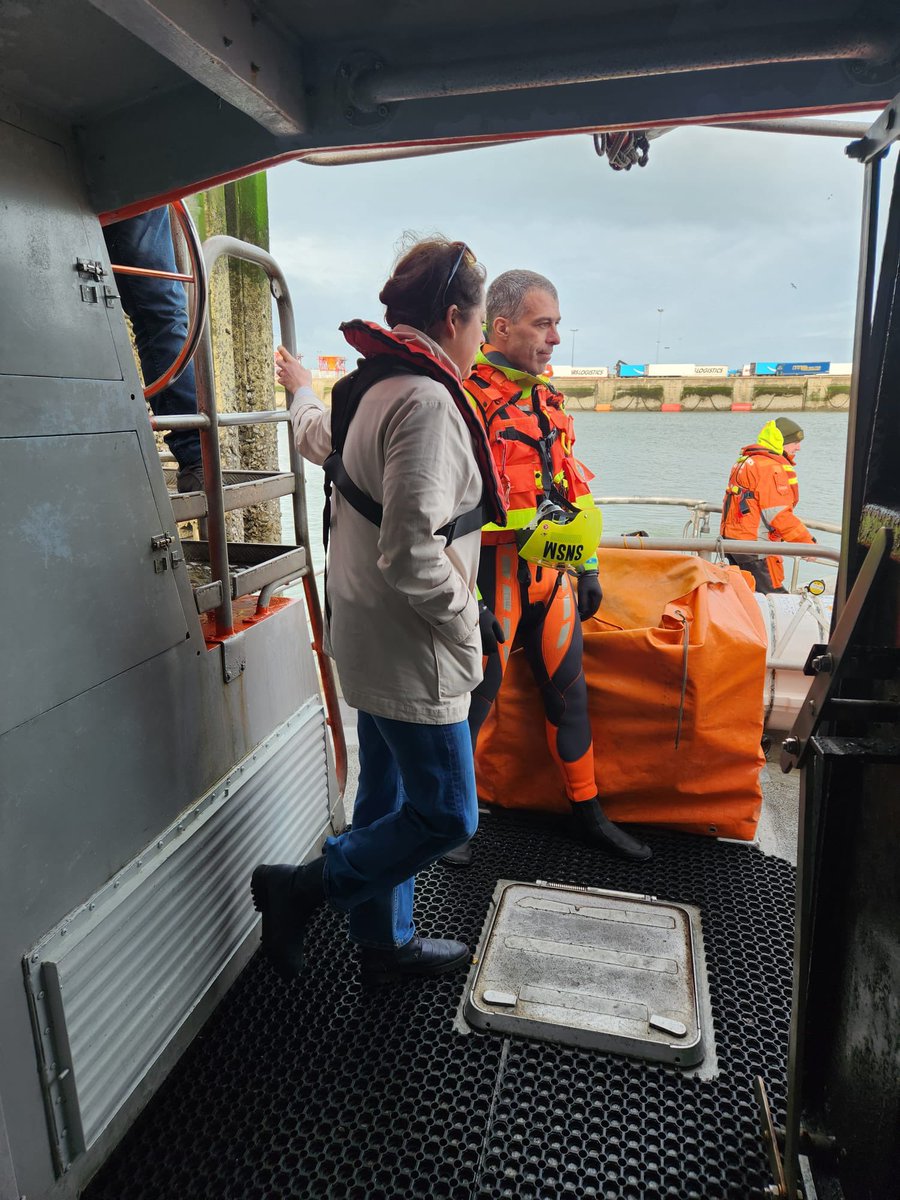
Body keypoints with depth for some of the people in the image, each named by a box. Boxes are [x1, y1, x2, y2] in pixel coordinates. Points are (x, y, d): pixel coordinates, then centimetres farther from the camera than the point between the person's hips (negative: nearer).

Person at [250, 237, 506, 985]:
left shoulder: (368, 386, 9)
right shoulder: (426, 400, -21)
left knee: (387, 798, 21)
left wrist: (302, 390, 54)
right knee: (447, 815, 5)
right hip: (410, 649, -10)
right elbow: (412, 555, -28)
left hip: (368, 637, 10)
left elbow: (317, 436, 33)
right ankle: (303, 890, 17)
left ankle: (387, 943, 39)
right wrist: (464, 623, -12)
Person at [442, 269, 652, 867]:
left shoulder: (549, 396, 13)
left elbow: (573, 485, 18)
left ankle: (589, 814, 32)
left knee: (569, 692, 15)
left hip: (553, 570, 8)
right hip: (493, 571, -7)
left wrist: (588, 565, 17)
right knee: (474, 697, 4)